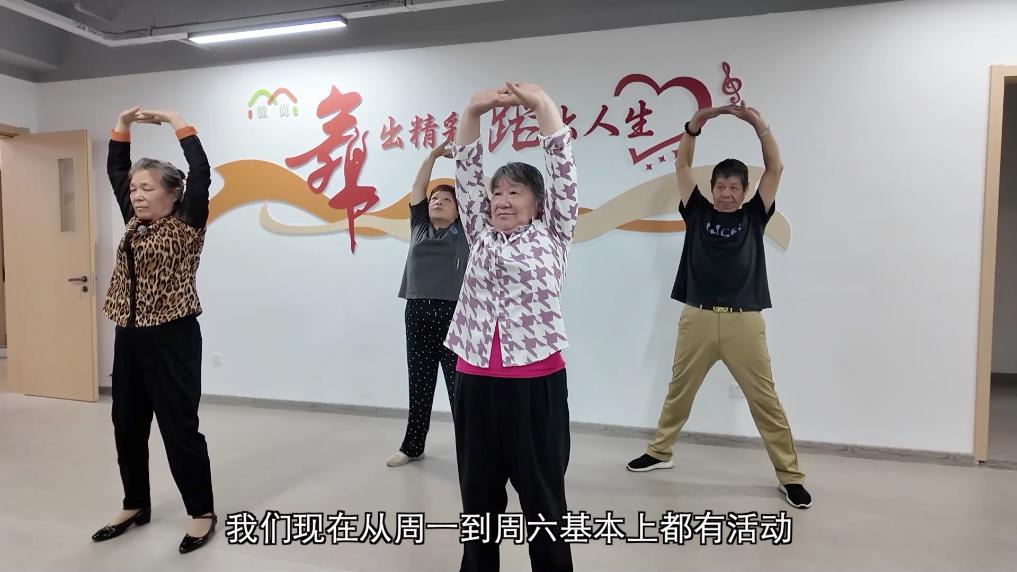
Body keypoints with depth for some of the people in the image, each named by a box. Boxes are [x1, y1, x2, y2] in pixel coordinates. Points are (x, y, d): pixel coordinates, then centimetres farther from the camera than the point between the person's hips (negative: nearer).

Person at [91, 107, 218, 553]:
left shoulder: (187, 226, -7)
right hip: (129, 337, 8)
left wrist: (178, 123, -10)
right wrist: (123, 127, 11)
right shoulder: (135, 222, 12)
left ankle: (202, 513, 13)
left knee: (179, 427, -1)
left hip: (172, 338, -7)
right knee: (127, 426, 15)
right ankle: (135, 506, 33)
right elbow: (115, 172, 20)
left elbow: (201, 175, -18)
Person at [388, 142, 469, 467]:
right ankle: (412, 446, 25)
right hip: (417, 312, 4)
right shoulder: (419, 226, 14)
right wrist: (433, 155, 8)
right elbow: (417, 188, 13)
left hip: (453, 313, -3)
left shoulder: (464, 230, 5)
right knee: (419, 383, 12)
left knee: (459, 383, 0)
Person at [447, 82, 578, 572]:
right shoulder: (481, 235, 13)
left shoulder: (552, 236, 5)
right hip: (476, 383, 4)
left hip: (537, 383, -3)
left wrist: (542, 104, -6)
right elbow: (467, 171, 7)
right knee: (478, 494, 16)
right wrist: (473, 112, -3)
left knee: (542, 494, 9)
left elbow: (562, 168, -2)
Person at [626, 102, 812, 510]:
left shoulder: (753, 216, 7)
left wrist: (759, 125, -4)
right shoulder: (697, 212, 7)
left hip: (744, 322, -1)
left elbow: (775, 169, 5)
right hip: (697, 318, 1)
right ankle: (659, 452, 33)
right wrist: (695, 126, -5)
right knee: (678, 391, 15)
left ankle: (790, 475, 16)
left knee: (765, 399, 4)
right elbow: (682, 165, 8)